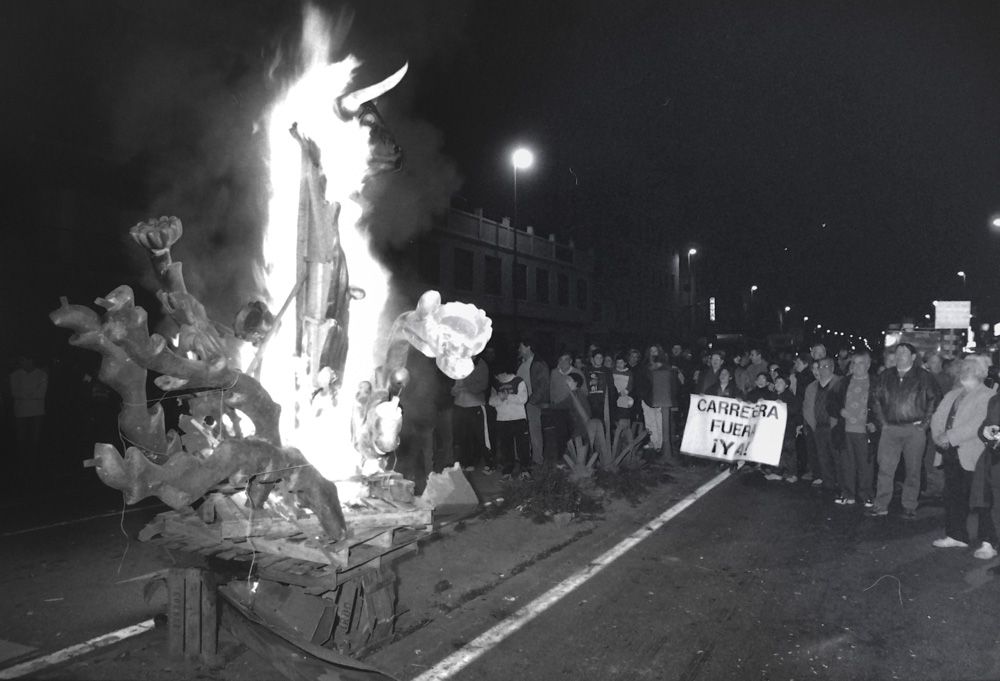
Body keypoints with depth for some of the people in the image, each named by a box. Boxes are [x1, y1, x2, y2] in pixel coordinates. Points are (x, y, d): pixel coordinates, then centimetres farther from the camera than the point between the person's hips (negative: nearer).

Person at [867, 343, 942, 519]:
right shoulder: (885, 376, 10)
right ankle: (881, 506, 4)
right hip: (890, 429, 2)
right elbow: (876, 400, 15)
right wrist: (881, 422, 7)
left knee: (913, 470, 5)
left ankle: (909, 508, 14)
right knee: (884, 468, -1)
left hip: (915, 430, -2)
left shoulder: (923, 377, 2)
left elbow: (934, 399, 2)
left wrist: (925, 422, -4)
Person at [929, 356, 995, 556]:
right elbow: (937, 417, 12)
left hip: (972, 456, -7)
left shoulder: (987, 396, -7)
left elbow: (976, 424, -20)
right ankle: (956, 535, 23)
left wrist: (950, 437, -20)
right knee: (953, 496, 12)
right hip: (951, 455, 7)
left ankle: (987, 543, 4)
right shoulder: (951, 394, 18)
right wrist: (939, 436, -7)